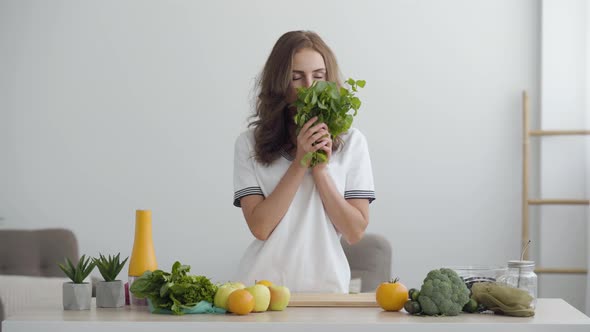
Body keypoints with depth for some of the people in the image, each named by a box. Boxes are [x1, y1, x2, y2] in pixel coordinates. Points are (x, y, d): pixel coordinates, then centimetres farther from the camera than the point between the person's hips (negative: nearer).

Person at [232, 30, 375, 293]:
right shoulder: (250, 143, 4)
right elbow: (260, 227, -5)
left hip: (326, 283, 0)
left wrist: (321, 170, -8)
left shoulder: (351, 142, 6)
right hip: (264, 282, 0)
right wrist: (300, 163, -9)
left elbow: (355, 231, 1)